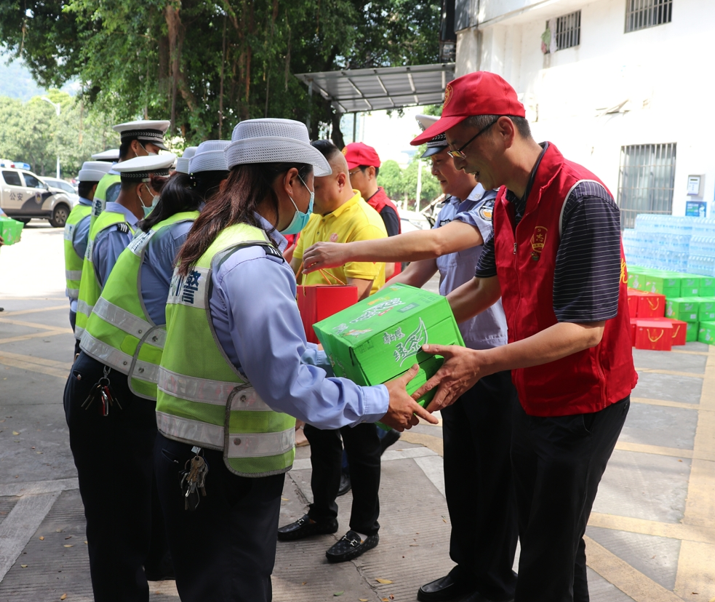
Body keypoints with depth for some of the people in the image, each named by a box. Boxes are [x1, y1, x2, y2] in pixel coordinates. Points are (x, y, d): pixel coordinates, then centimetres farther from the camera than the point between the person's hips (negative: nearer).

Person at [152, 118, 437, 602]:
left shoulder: (212, 243, 10)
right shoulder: (254, 264, -23)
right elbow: (286, 382, -25)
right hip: (225, 470, -10)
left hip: (185, 451, 10)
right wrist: (379, 402, -15)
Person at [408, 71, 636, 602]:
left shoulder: (580, 199, -25)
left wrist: (482, 363, -34)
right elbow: (486, 286, 15)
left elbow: (585, 328, -28)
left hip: (581, 405, -8)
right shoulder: (507, 201, 4)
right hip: (533, 396, 9)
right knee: (538, 534, 21)